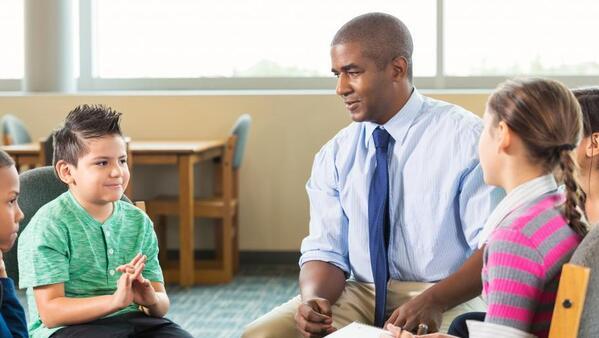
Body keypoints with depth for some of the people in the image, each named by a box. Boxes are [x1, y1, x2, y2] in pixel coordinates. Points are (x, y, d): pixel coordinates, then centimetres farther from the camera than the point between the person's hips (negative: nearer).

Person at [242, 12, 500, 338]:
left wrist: (433, 303, -28)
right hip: (361, 294, 5)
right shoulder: (334, 156, 9)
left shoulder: (464, 137, -6)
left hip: (446, 300, -4)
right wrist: (314, 299, -17)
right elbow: (325, 250, 6)